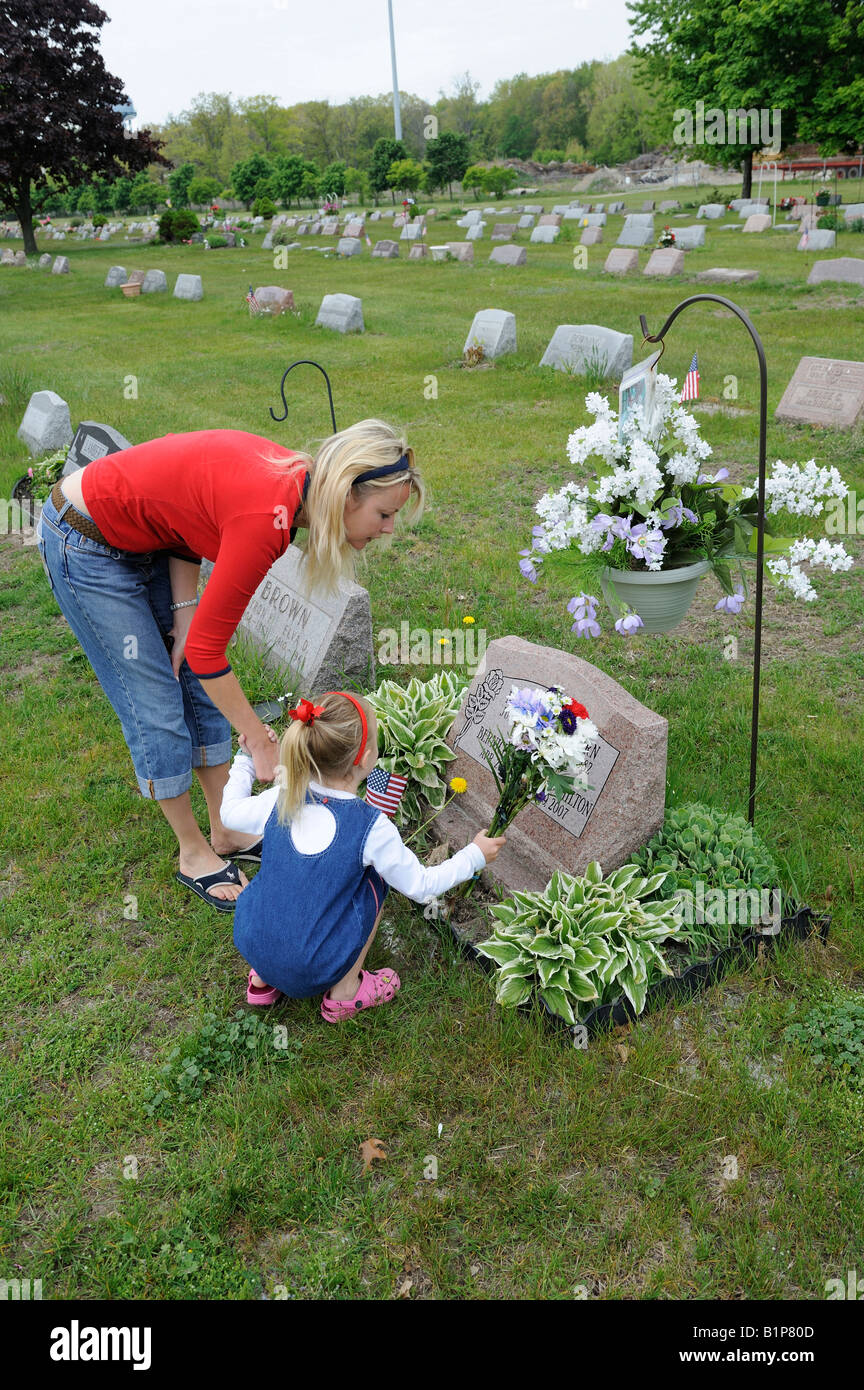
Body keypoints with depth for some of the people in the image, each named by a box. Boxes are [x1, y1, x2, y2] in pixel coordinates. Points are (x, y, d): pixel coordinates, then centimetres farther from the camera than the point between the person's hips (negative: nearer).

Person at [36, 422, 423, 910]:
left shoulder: (294, 479, -10)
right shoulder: (266, 519, -34)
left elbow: (185, 509, 3)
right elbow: (206, 651, -28)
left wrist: (185, 613, -6)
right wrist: (263, 744, -18)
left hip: (145, 537, 9)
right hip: (87, 547, -9)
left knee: (203, 690, 11)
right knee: (158, 704, 0)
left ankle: (226, 833, 26)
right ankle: (194, 855, 19)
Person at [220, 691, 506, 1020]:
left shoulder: (282, 799, -8)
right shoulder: (372, 827, -19)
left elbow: (230, 812, 12)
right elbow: (421, 886, -7)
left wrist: (245, 758, 28)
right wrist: (475, 855, 6)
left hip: (248, 944, 5)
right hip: (311, 974, -4)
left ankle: (263, 980, 28)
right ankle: (345, 992, 15)